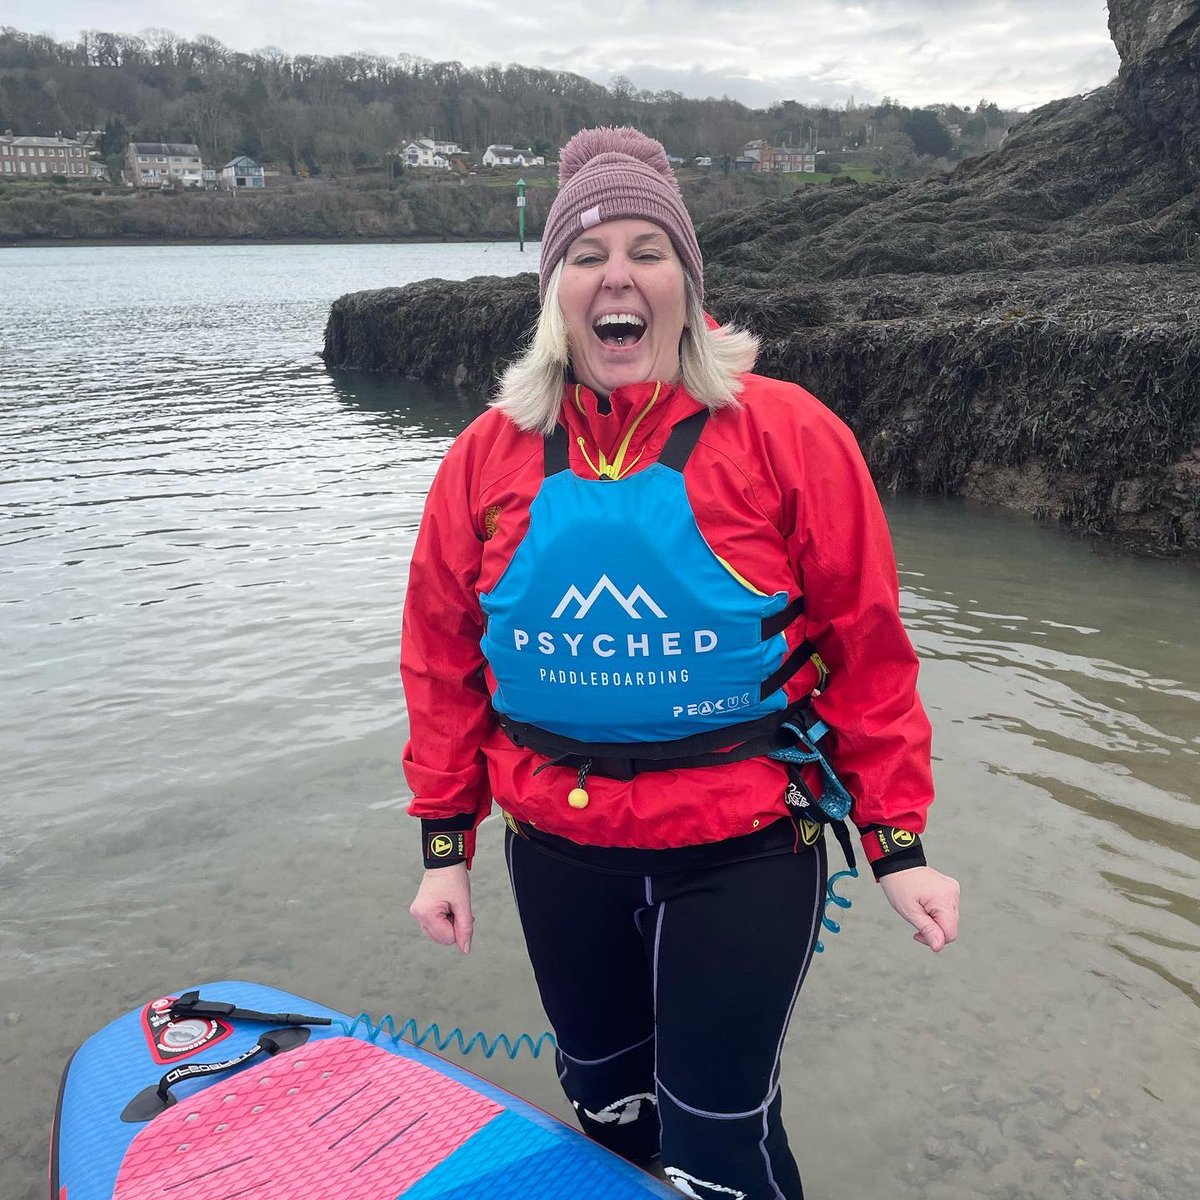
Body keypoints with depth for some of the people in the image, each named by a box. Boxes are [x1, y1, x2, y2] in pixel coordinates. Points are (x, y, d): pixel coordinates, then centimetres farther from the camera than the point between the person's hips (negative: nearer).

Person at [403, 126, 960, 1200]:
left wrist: (899, 846, -5)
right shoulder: (492, 453, -1)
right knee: (605, 1105, 24)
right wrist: (445, 844, 7)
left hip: (741, 854, -3)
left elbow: (867, 647, -7)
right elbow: (442, 659, 4)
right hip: (557, 850, 4)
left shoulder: (786, 434, -10)